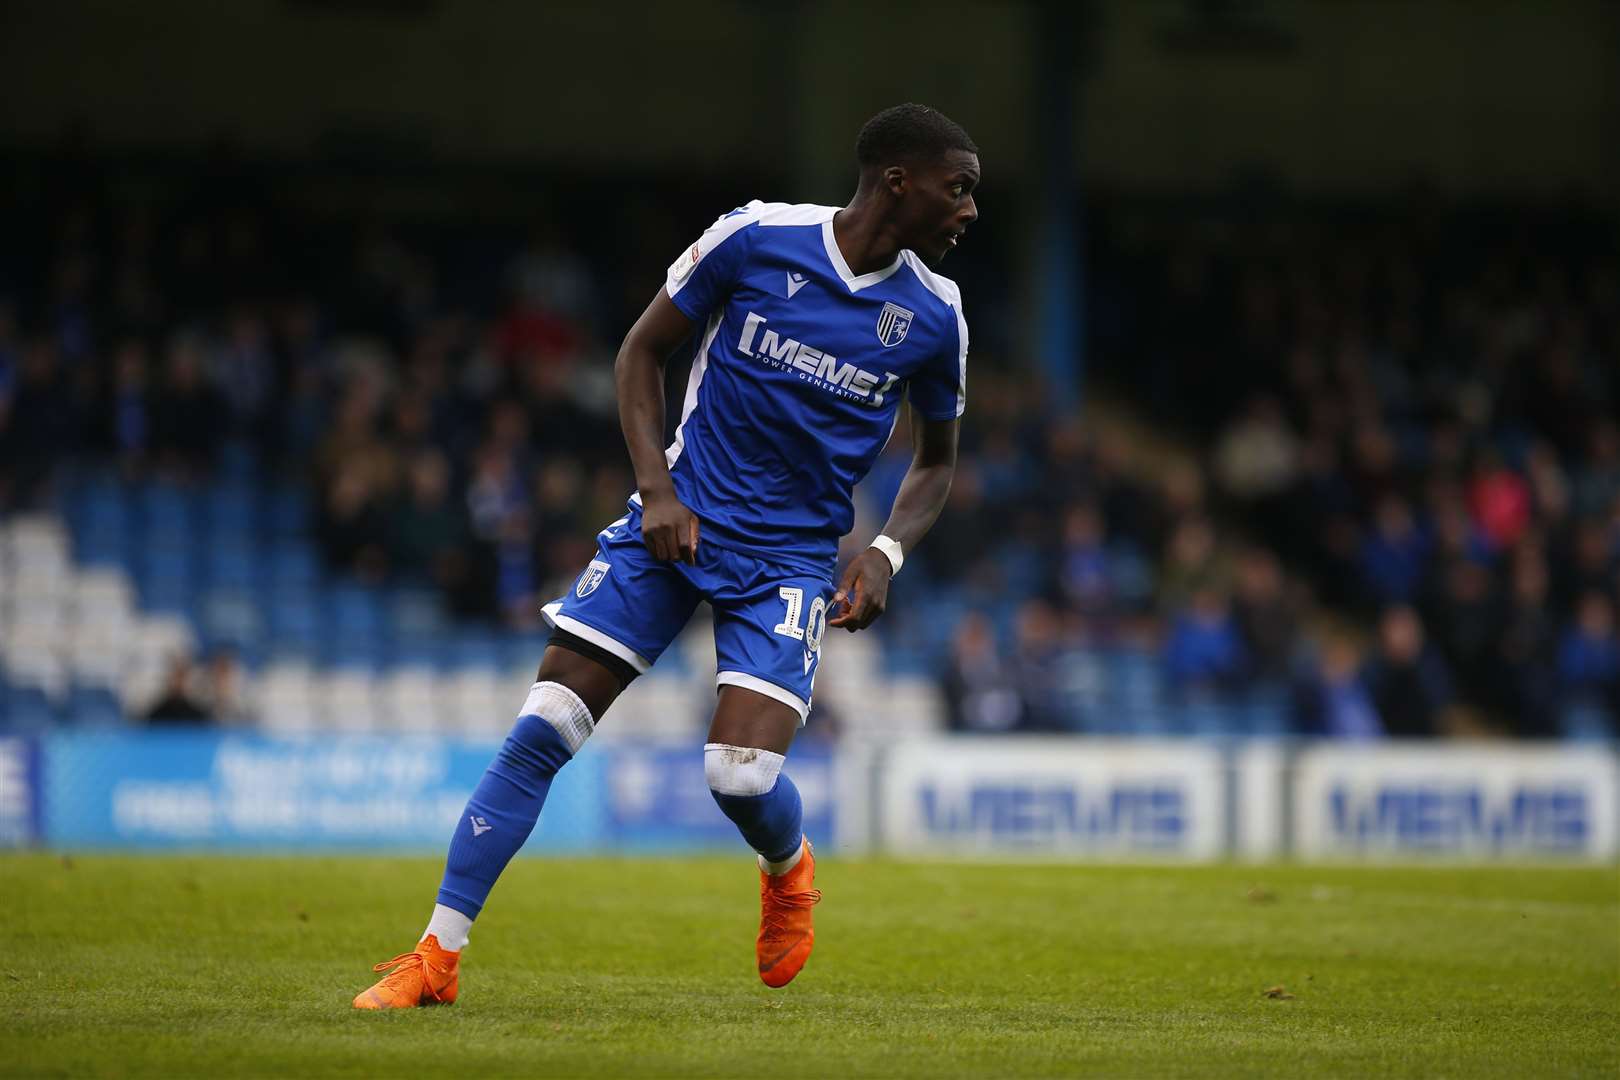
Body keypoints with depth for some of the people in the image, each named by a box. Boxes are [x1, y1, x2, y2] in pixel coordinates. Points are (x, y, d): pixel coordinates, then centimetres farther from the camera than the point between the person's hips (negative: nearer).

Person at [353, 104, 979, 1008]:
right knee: (542, 730, -10)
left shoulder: (934, 315, -2)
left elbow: (938, 460, 14)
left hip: (792, 557, 0)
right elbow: (643, 351, 3)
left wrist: (887, 555, -3)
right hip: (678, 520, 0)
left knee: (742, 771, -18)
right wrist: (657, 487, -8)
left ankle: (789, 868, 19)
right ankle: (438, 954, -2)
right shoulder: (756, 237, -9)